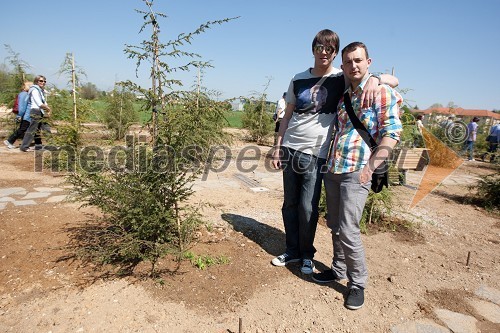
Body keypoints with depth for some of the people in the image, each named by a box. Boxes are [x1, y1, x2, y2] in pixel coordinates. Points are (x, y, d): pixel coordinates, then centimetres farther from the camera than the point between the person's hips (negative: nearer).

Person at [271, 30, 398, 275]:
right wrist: (278, 147, 7)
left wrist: (374, 79, -28)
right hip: (290, 150, 4)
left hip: (316, 154, -3)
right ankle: (292, 250, 28)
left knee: (308, 207, -1)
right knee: (289, 203, 10)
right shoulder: (298, 80, 8)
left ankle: (307, 255, 22)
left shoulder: (342, 79, -1)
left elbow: (393, 80, -5)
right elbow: (287, 116, 12)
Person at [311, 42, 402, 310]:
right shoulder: (343, 95, 16)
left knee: (348, 230, -9)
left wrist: (370, 166, -18)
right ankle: (339, 269, 32)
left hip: (356, 172, -6)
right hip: (332, 169, 7)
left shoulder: (383, 93, -3)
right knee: (335, 225, 14)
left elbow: (391, 133, -9)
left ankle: (358, 283, 11)